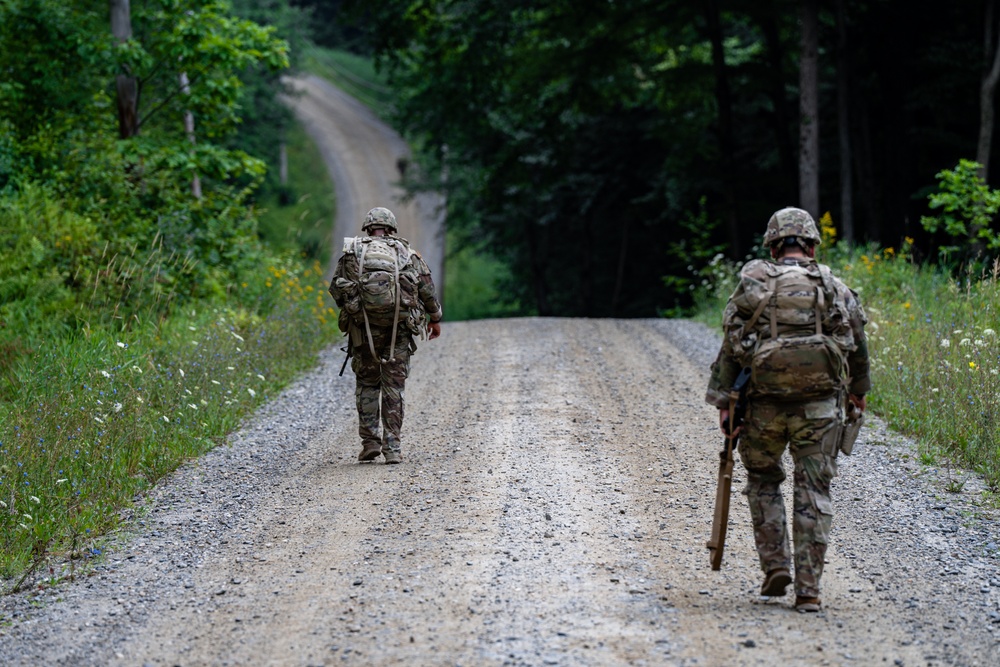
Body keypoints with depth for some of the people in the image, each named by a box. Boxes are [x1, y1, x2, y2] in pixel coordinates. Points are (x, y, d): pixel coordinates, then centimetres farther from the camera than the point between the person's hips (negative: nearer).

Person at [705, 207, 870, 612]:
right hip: (820, 403, 0)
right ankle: (808, 589, -2)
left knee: (763, 480, 20)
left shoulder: (752, 285, 4)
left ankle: (775, 565, 10)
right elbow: (857, 346, 17)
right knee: (813, 491, 3)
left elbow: (731, 347, 0)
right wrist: (858, 390, 34)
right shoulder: (834, 288, 8)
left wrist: (723, 402, 1)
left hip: (765, 403, 0)